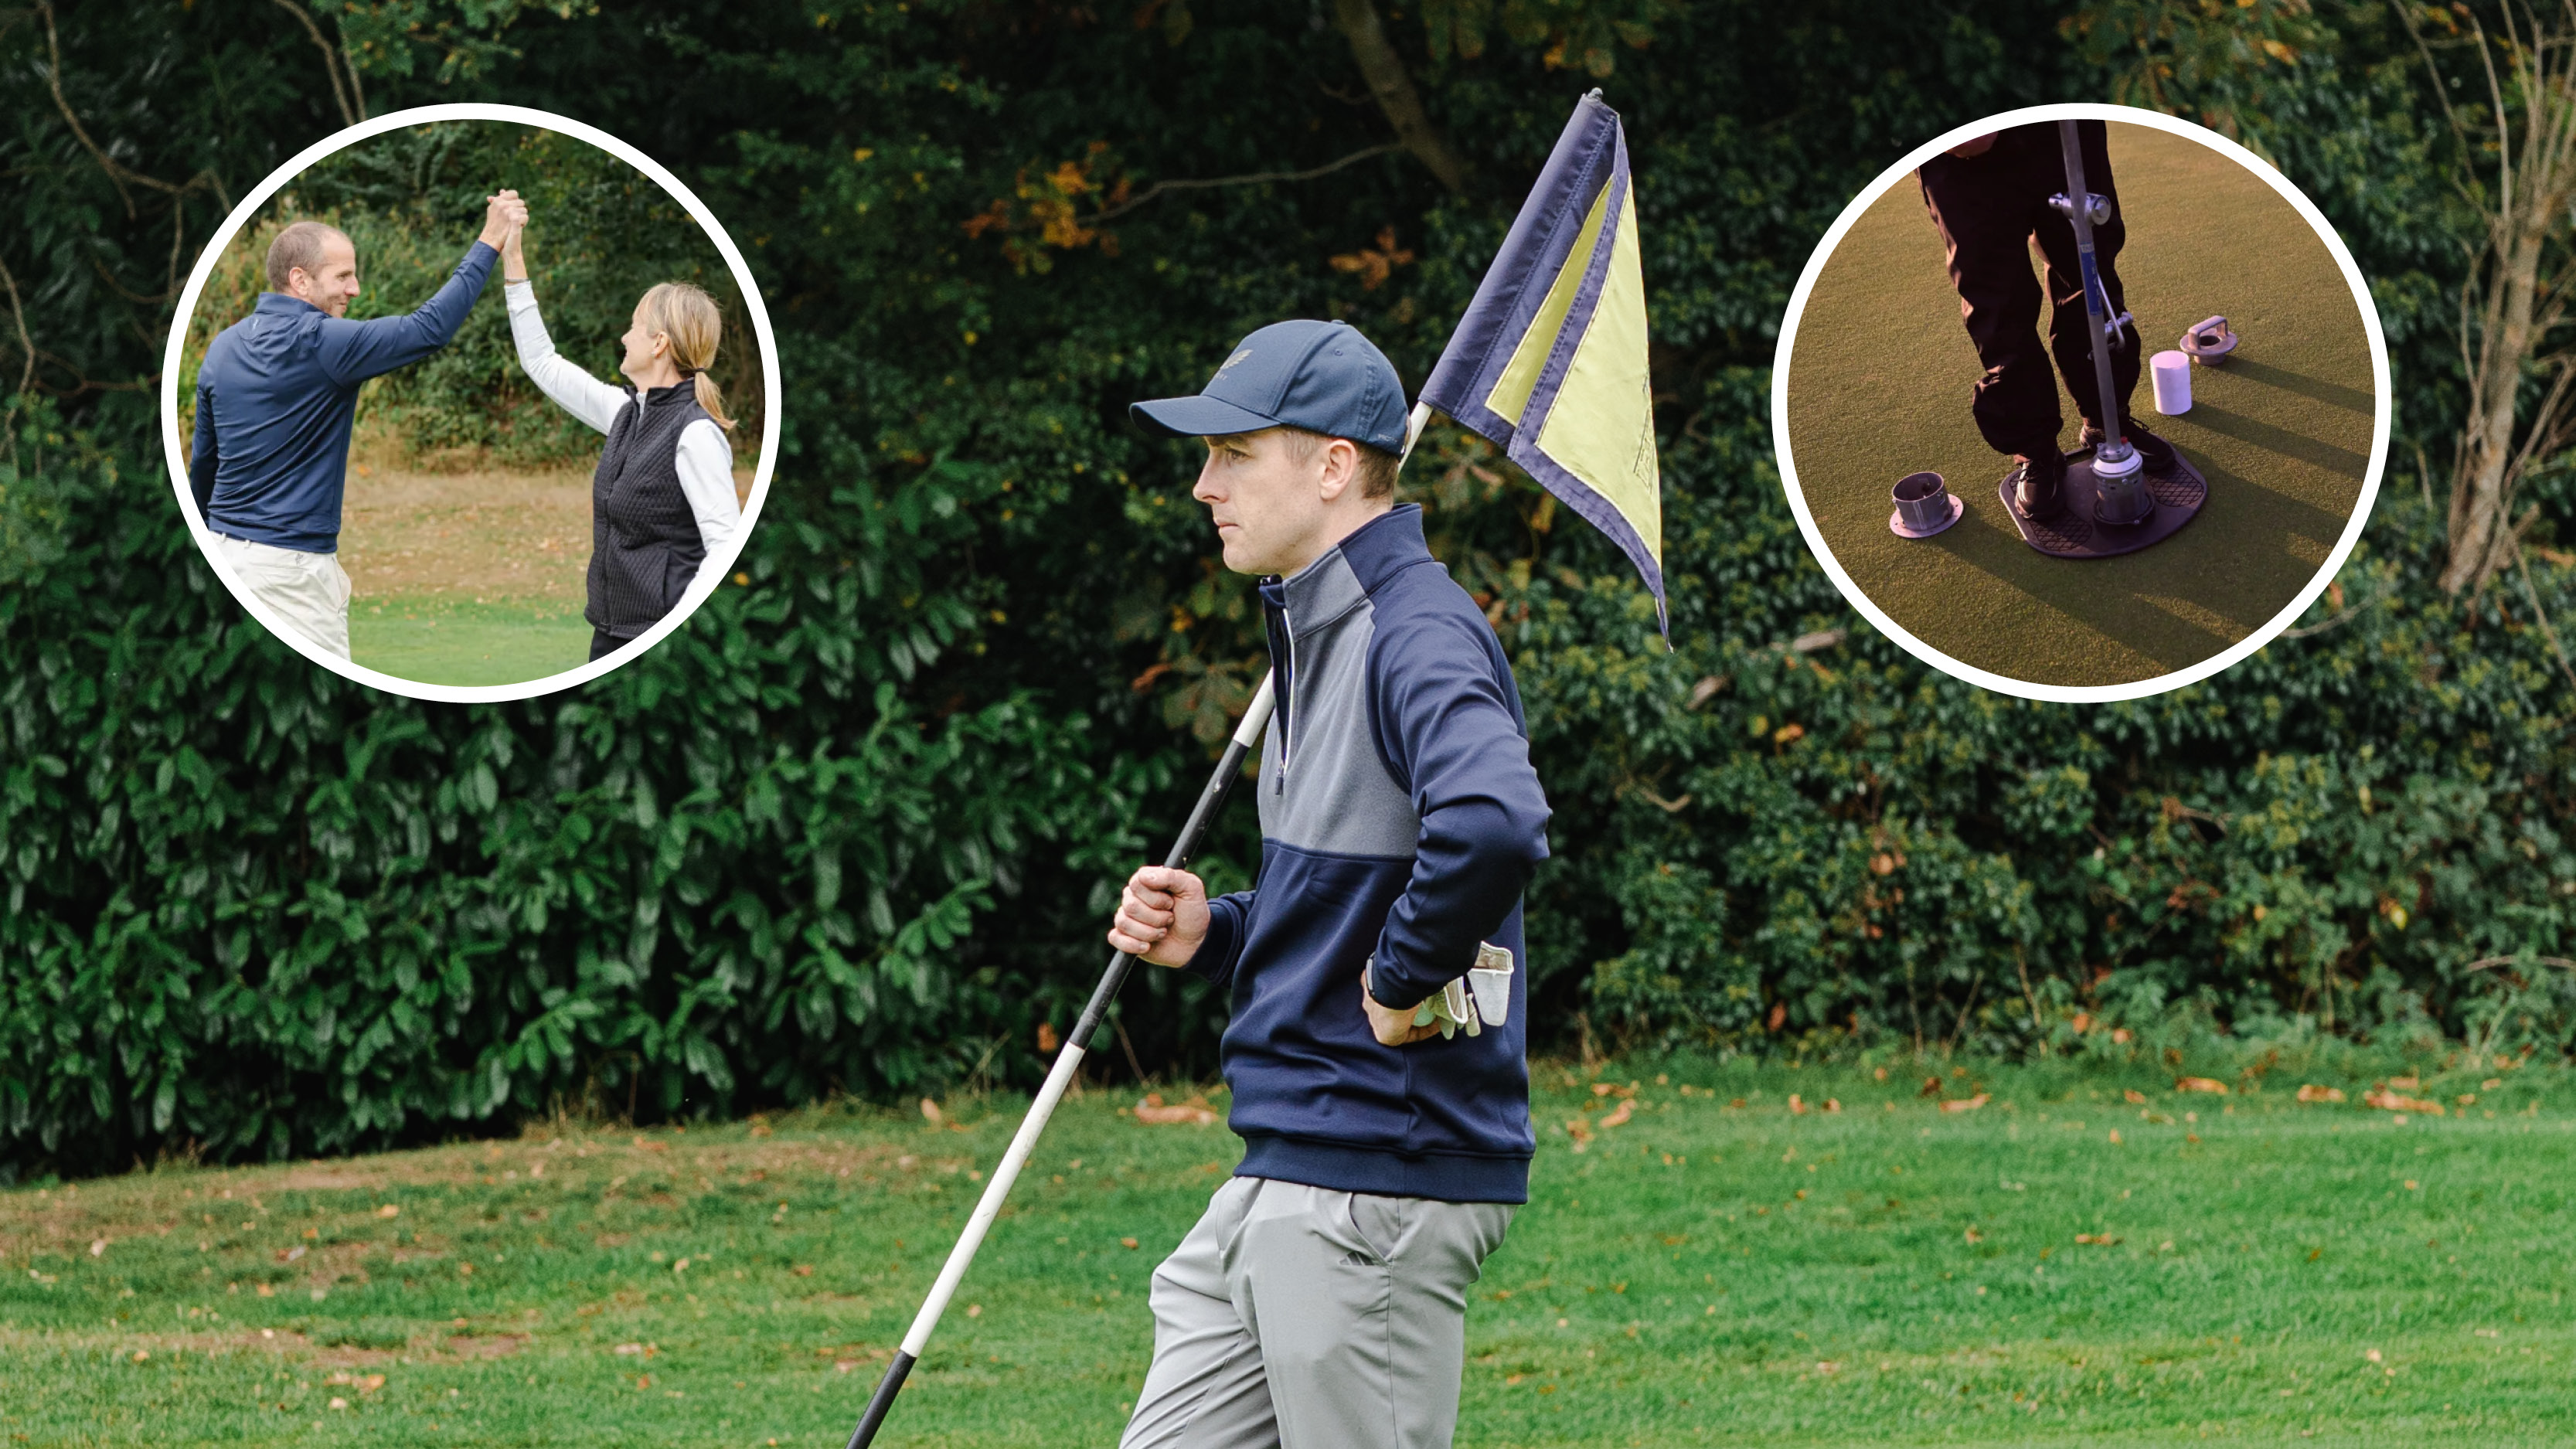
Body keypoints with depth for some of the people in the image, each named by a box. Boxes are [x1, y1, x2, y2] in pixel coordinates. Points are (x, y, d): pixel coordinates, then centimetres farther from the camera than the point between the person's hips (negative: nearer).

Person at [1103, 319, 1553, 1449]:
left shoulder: (1419, 635, -16)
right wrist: (1213, 935, 9)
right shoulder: (1313, 635, 18)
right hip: (1279, 1183, 10)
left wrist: (1402, 984, -23)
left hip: (1380, 1184, -10)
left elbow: (1492, 824, -37)